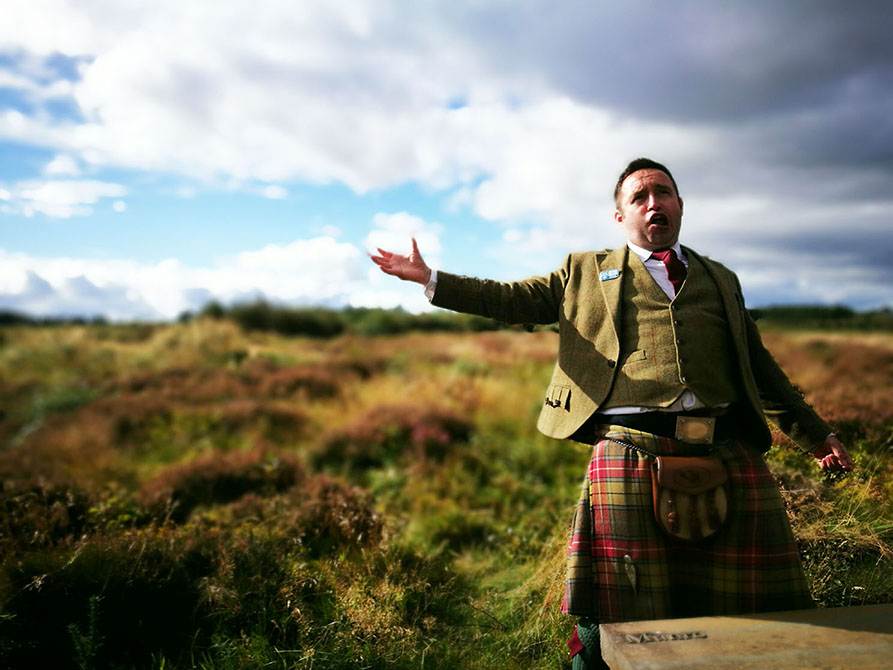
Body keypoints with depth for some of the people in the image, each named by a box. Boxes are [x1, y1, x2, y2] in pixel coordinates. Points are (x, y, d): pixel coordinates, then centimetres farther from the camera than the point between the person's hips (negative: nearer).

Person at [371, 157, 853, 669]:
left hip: (728, 456, 3)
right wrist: (429, 278, 9)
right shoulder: (586, 272, 17)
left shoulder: (721, 280, 23)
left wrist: (815, 435, 25)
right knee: (617, 621, 1)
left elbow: (760, 369, 27)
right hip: (632, 456, -3)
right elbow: (509, 299, 14)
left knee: (747, 613, 8)